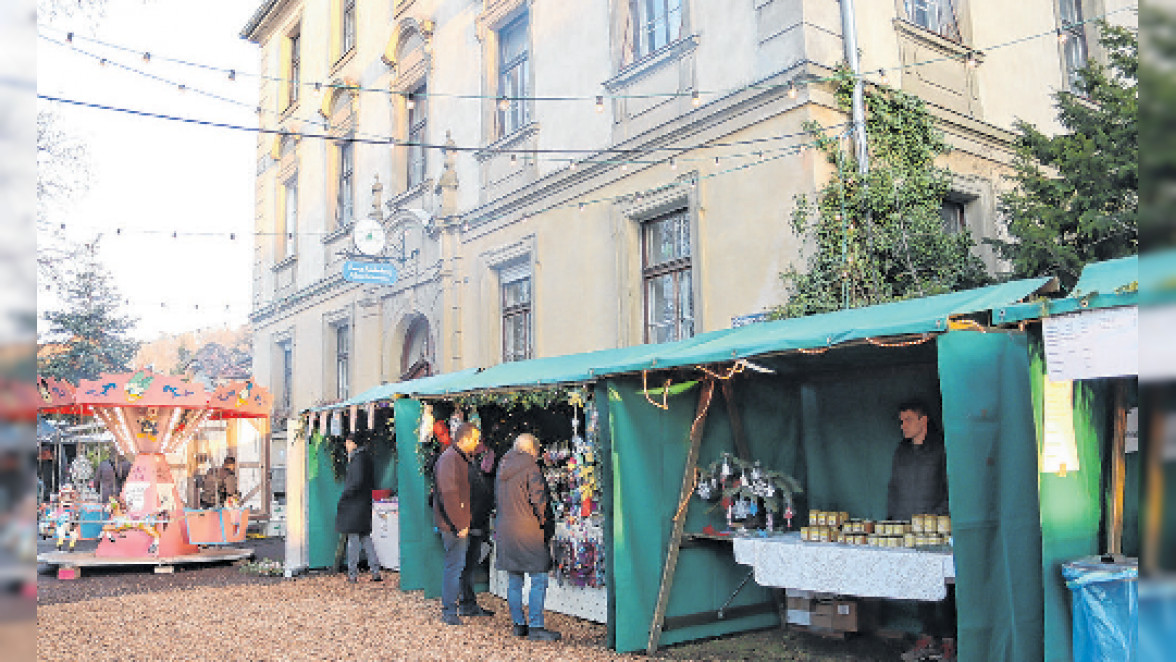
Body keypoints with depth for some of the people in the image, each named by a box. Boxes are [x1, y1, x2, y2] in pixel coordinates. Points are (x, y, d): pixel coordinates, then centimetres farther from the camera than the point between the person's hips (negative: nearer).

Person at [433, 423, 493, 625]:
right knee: (455, 566, -4)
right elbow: (449, 495, -23)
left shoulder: (462, 458, 16)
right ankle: (448, 612, 5)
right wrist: (460, 525, -22)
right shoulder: (449, 459, -17)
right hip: (453, 524, -10)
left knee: (467, 564, 16)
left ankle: (468, 604, 28)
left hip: (463, 523, 10)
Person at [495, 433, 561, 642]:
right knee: (539, 580, -2)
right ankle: (535, 627, -2)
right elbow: (539, 499, -14)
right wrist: (546, 523, -2)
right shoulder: (530, 468, -9)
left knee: (514, 581, 12)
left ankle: (518, 624, 18)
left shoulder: (502, 470, 12)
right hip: (528, 531, -7)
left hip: (505, 529, 7)